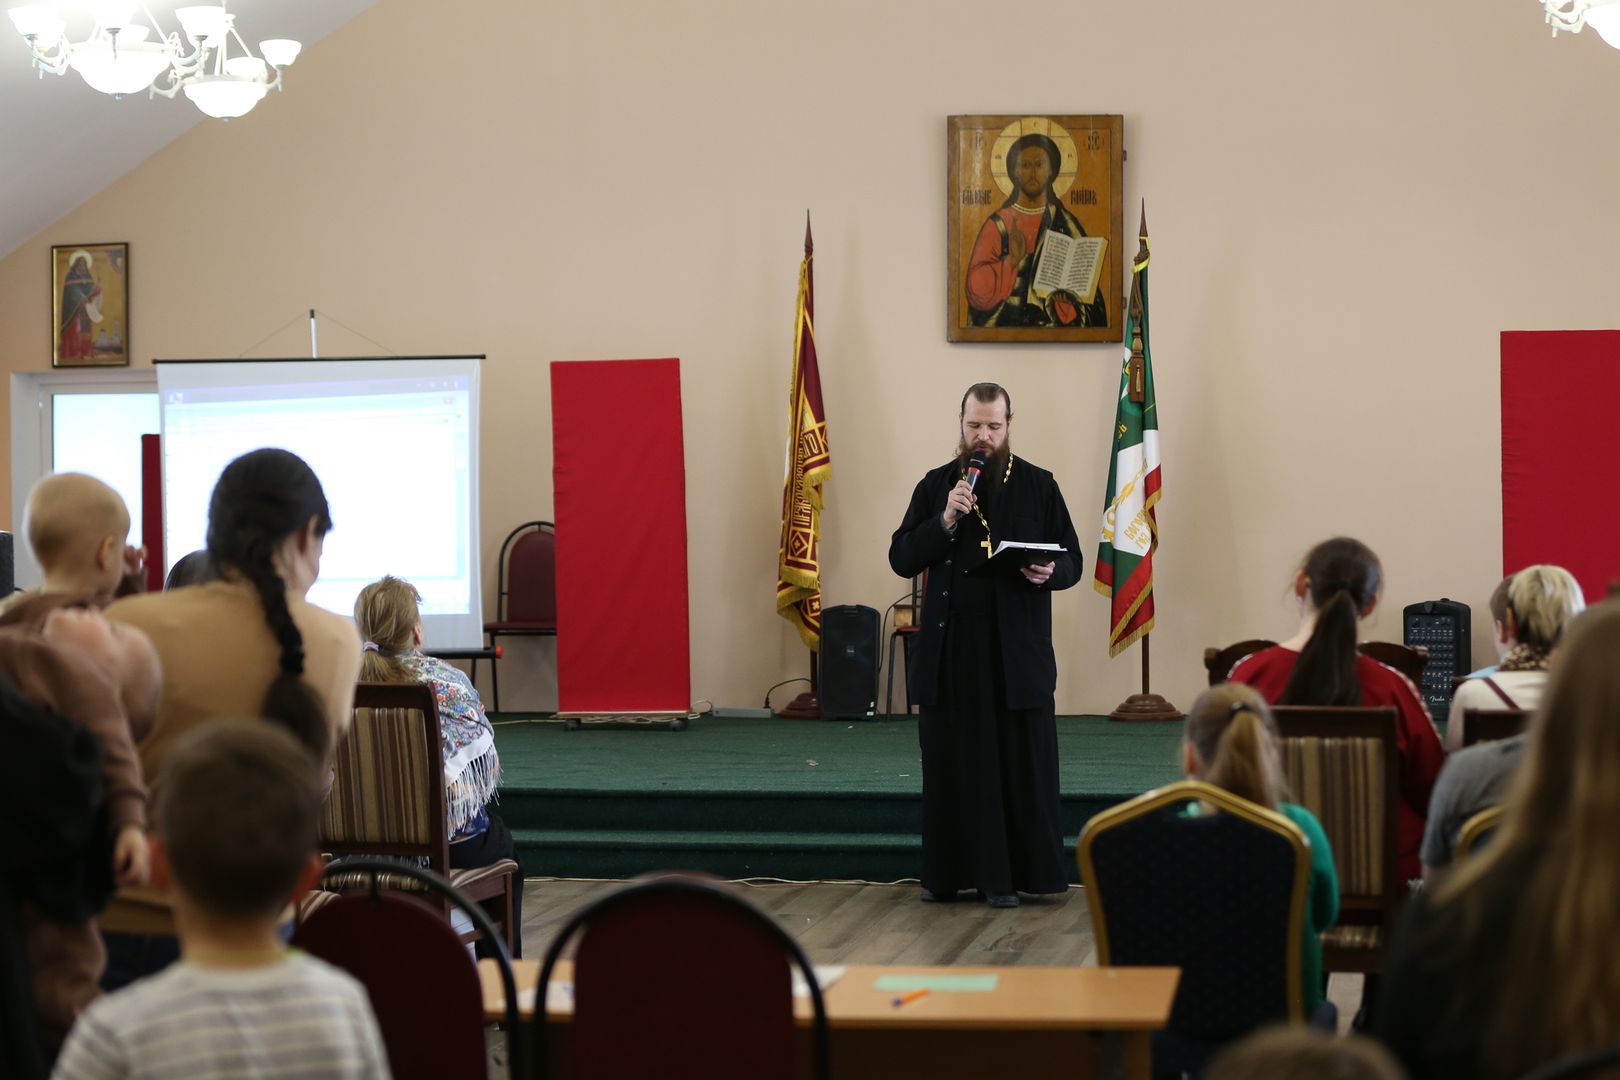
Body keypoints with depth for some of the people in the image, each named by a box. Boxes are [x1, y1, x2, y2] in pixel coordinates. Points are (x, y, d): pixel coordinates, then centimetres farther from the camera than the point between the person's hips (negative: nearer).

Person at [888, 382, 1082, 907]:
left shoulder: (1038, 486, 5)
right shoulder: (935, 486, 8)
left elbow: (1072, 562, 6)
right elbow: (901, 559, 3)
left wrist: (1048, 572, -17)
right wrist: (945, 521, -12)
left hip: (1018, 653, -1)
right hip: (950, 651, 1)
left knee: (1019, 767, -1)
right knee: (950, 765, 5)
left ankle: (1006, 876, 5)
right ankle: (947, 874, 13)